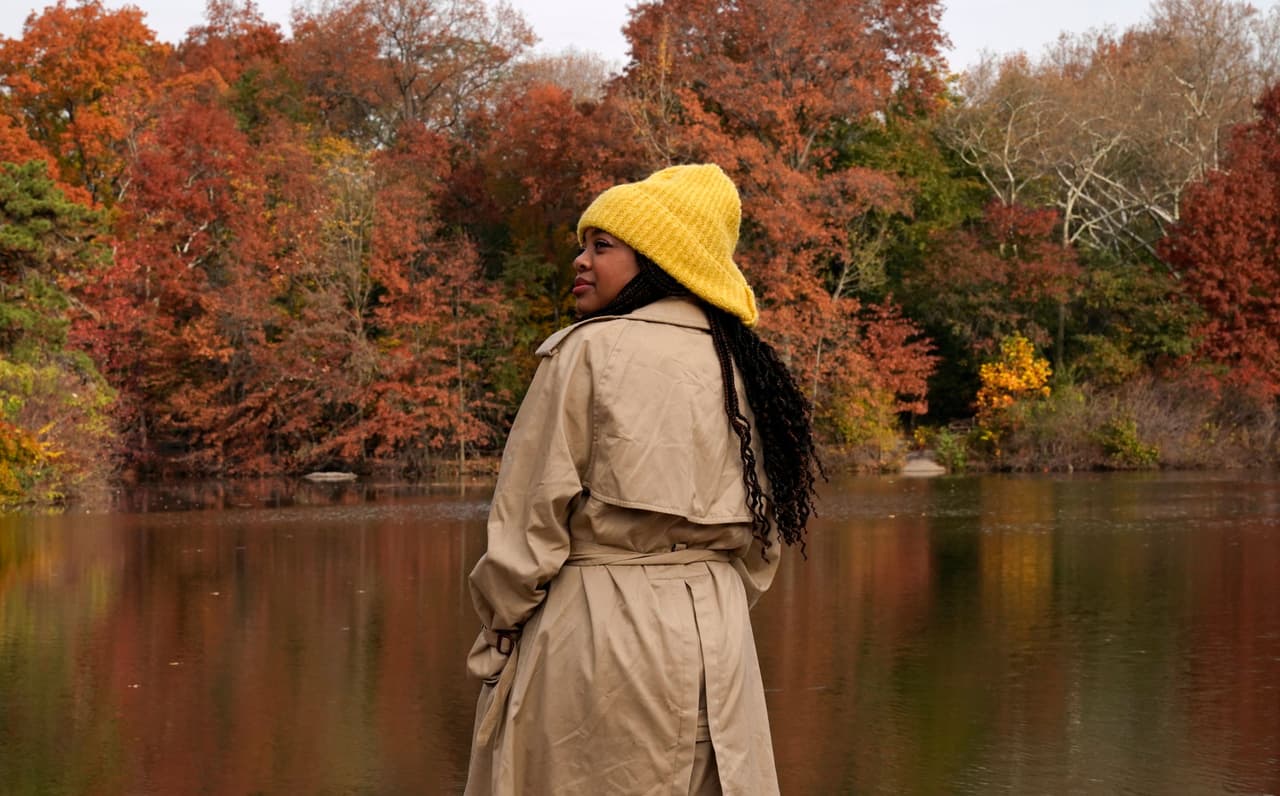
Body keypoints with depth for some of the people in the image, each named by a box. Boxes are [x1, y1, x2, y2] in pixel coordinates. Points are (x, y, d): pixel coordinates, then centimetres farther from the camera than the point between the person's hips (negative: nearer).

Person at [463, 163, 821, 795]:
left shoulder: (588, 351, -8)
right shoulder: (742, 365, 9)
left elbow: (530, 520, -8)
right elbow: (761, 537, 15)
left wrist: (496, 639, 2)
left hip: (592, 638, -6)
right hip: (718, 641, 6)